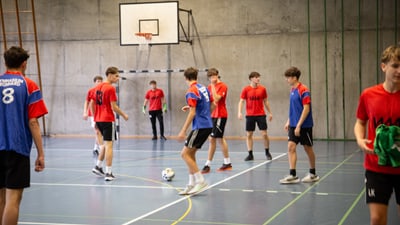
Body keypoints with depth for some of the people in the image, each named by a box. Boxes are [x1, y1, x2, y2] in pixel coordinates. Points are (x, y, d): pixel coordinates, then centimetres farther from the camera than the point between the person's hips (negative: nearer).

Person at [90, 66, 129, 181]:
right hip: (108, 120, -8)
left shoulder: (98, 87, 10)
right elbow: (114, 107, -16)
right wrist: (124, 115, -2)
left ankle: (98, 166, 21)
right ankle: (108, 173, -2)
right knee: (109, 145, -3)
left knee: (106, 143, 22)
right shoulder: (111, 88, -14)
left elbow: (91, 104, 13)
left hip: (98, 120, 8)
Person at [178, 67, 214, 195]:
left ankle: (201, 181, -10)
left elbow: (192, 113, -18)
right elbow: (212, 106, 21)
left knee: (185, 154, -6)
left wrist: (183, 131, -17)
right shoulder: (203, 88, 13)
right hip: (208, 125, 9)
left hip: (200, 127, -9)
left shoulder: (192, 91, -12)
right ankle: (192, 185, 12)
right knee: (190, 154, 12)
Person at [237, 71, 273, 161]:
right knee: (248, 134, 2)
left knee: (264, 134, -2)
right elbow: (241, 101, -2)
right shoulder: (246, 89, -2)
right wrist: (239, 112, -14)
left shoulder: (262, 89, 3)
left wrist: (270, 112, 13)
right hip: (250, 115, 0)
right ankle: (250, 154, 10)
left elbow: (266, 101, 12)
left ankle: (267, 153, 15)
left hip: (261, 115, 1)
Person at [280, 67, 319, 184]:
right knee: (291, 147, -3)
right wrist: (289, 121, 14)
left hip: (304, 125, -7)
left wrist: (299, 125, -22)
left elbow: (306, 109, -20)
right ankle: (293, 175, -3)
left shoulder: (303, 90, -16)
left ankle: (313, 174, 21)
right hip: (293, 125, 7)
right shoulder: (292, 90, 9)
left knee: (308, 148, 6)